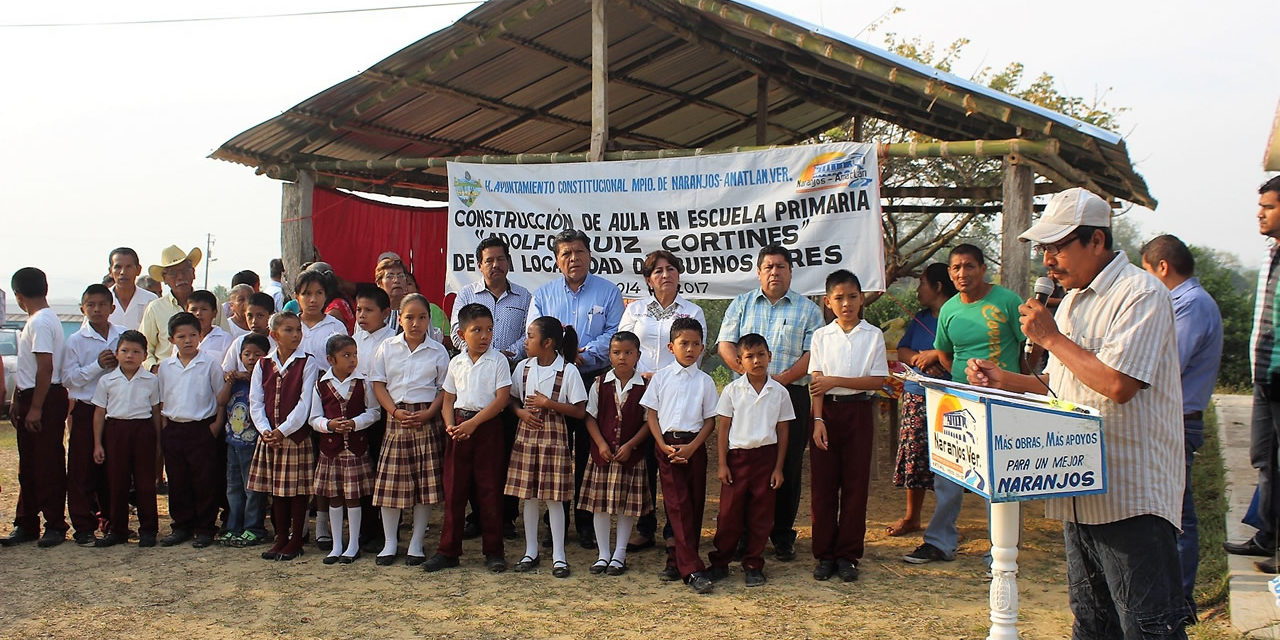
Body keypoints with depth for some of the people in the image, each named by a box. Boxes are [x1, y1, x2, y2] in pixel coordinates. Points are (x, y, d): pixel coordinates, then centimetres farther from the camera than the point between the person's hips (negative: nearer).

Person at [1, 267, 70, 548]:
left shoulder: (40, 322, -17)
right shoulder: (35, 321, 15)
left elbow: (46, 367, -22)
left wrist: (35, 408, -21)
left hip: (46, 400, -10)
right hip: (30, 398, 10)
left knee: (48, 466, -3)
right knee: (28, 466, 14)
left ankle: (55, 526, 5)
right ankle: (26, 524, 21)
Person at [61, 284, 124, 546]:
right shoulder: (75, 341, 0)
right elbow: (68, 379, -6)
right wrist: (97, 365, -15)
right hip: (85, 410, -2)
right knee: (83, 471, 1)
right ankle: (84, 527, 9)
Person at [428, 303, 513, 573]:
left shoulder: (498, 360, -3)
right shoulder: (456, 362, 9)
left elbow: (502, 398, -11)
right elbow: (448, 399, 12)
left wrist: (473, 423, -17)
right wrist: (450, 425, -6)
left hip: (488, 427, -3)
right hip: (460, 428, 4)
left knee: (490, 489, 1)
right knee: (454, 488, 5)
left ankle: (493, 551, 11)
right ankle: (448, 550, 15)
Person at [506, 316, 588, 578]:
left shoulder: (568, 371, -10)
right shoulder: (523, 367, 4)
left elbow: (580, 411, -9)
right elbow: (513, 400, 12)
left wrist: (548, 403, -16)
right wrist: (522, 412, -9)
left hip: (554, 435, -4)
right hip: (527, 432, 4)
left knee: (554, 496, 0)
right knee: (528, 494, 9)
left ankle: (558, 555, 11)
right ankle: (531, 551, 22)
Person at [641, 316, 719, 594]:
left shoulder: (705, 381, 6)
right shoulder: (661, 377, 5)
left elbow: (710, 419, 5)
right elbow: (651, 414, 5)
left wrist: (692, 446, -9)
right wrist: (664, 445, -8)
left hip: (694, 446, 2)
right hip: (668, 445, -2)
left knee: (694, 505, 3)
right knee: (678, 505, -7)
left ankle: (677, 561, 14)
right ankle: (692, 570, -9)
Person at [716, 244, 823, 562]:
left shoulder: (807, 309, 9)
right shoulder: (742, 304, 14)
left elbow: (812, 353, 0)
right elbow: (725, 344, 5)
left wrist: (782, 378, -14)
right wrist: (748, 372, -12)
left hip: (792, 394, -1)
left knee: (788, 467, 1)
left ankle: (783, 536, 11)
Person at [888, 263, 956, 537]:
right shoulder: (919, 318, 18)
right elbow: (902, 350, 13)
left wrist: (935, 355, -15)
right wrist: (919, 358, -7)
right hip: (916, 395, 7)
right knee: (914, 455, 8)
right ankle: (911, 517, 19)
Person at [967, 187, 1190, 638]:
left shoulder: (1140, 293, -12)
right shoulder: (1074, 299, 17)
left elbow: (1117, 384, -25)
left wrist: (1052, 337, -13)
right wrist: (1005, 380, 8)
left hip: (1132, 494, -9)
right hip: (1083, 492, 9)